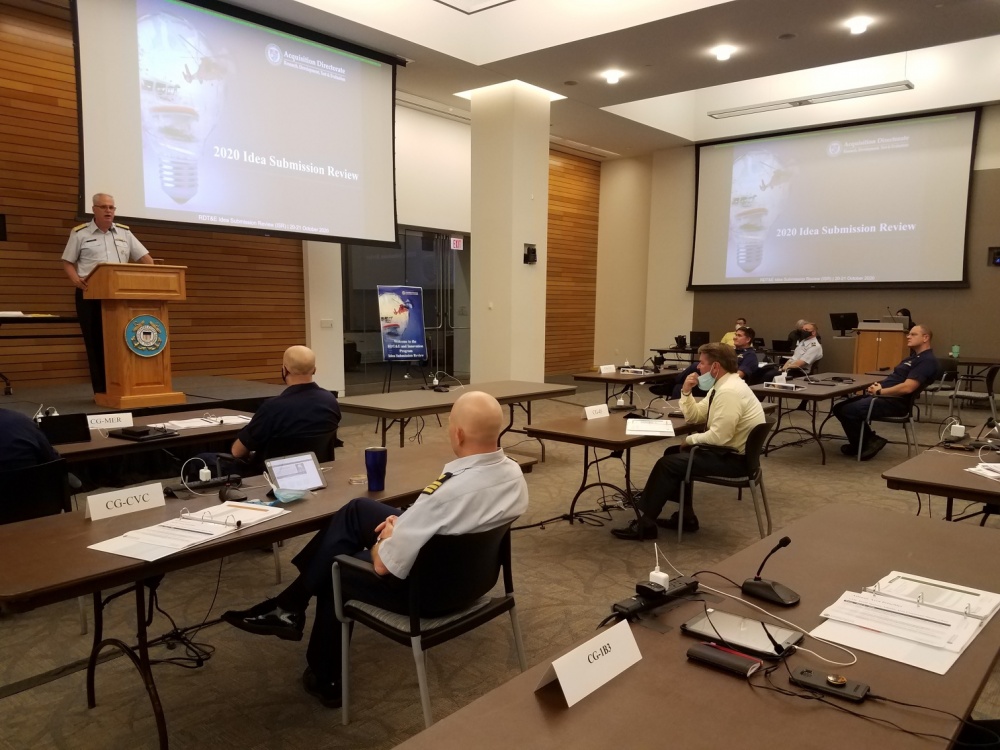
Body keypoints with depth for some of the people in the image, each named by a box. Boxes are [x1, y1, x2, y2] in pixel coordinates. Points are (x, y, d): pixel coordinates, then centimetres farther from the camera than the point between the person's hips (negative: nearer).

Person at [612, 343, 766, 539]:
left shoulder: (729, 391, -24)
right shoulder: (721, 385, 9)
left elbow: (719, 436, -27)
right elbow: (694, 416, 14)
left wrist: (690, 440, -11)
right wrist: (686, 392, -2)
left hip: (734, 457, -10)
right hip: (727, 449, 10)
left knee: (668, 463, -12)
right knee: (673, 454, 17)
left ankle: (644, 524, -4)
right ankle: (686, 516, 18)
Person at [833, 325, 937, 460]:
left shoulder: (927, 360, -11)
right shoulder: (914, 358, 22)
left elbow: (907, 387, -23)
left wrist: (880, 391, -13)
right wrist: (878, 386, 1)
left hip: (895, 402, -10)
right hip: (885, 396, 10)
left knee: (848, 410, -23)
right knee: (840, 408, 0)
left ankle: (864, 444, -1)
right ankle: (868, 440, 8)